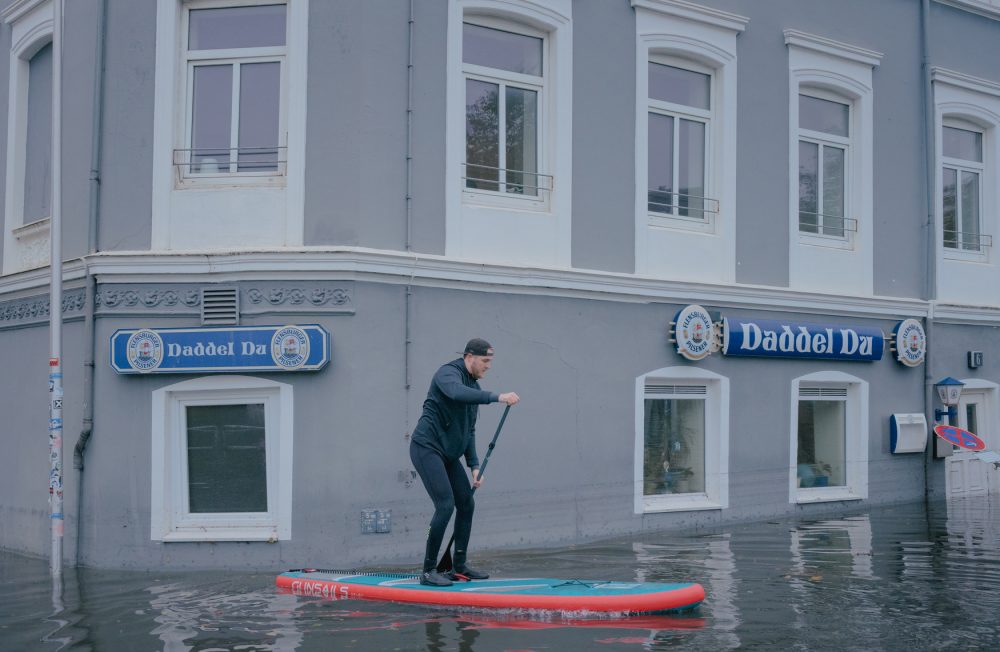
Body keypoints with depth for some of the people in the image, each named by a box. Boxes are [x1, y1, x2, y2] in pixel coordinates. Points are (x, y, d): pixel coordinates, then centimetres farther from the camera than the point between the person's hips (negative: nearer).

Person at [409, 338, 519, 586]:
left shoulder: (474, 386, 15)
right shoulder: (448, 373, -12)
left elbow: (469, 430, 19)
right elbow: (457, 393, -37)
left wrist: (474, 465, 11)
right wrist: (497, 397, -43)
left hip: (449, 454, 9)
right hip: (427, 447, -9)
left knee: (466, 504, 9)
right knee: (446, 505, -16)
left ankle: (459, 566, 20)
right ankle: (428, 571, -8)